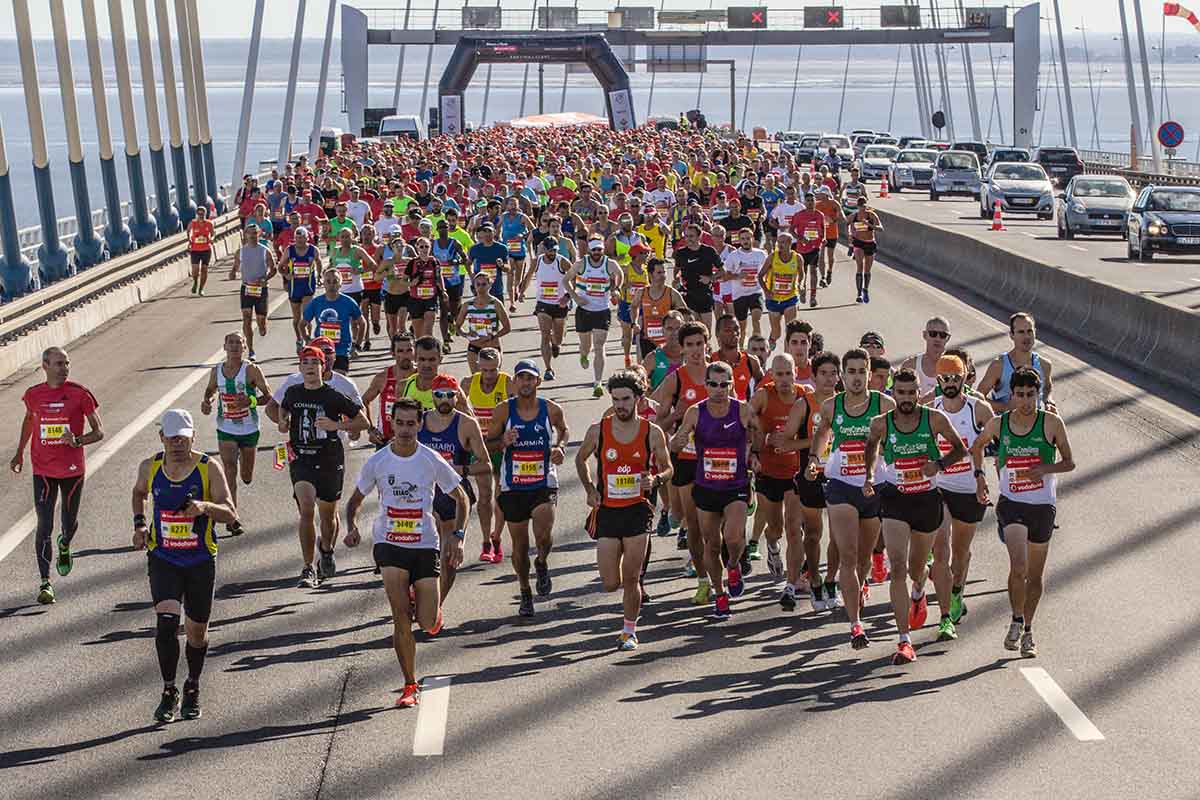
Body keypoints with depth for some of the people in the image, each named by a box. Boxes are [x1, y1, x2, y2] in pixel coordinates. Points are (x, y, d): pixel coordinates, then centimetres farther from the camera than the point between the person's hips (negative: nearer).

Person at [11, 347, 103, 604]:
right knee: (44, 525, -6)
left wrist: (77, 441, -24)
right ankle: (45, 582, -1)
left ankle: (64, 546, 50)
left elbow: (99, 432, -5)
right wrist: (19, 453, 24)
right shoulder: (33, 394, -1)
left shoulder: (80, 394, -8)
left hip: (73, 470, -1)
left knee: (69, 522, 13)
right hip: (42, 470, 1)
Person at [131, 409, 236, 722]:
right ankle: (169, 693, -3)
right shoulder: (150, 467, -1)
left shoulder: (209, 468, -10)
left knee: (197, 631, 10)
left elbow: (231, 514, -16)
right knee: (166, 621, -18)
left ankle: (193, 688, 35)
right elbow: (139, 492, 23)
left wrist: (204, 507, -36)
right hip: (162, 559, 1)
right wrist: (139, 523, 6)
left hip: (200, 561, 0)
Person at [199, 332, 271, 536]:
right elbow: (211, 390, 19)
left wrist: (250, 401, -28)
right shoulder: (216, 371, -1)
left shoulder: (251, 370, -12)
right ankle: (232, 518, -13)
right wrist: (207, 402, -3)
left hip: (249, 430, -1)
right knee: (230, 469, -14)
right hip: (226, 430, 1)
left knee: (247, 478, 13)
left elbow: (269, 396, -11)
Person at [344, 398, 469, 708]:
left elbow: (461, 499, 7)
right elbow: (355, 500, 13)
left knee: (429, 625, -6)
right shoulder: (376, 462, -1)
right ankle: (410, 686, -3)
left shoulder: (432, 461, -4)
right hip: (388, 543, 0)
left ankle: (433, 606, 32)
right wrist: (352, 527, -6)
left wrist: (457, 536, -4)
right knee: (400, 618, -16)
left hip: (425, 545, 0)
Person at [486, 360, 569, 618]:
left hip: (544, 484, -1)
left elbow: (564, 430, 19)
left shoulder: (552, 410, -2)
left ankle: (542, 563, 14)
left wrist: (560, 447, 0)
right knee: (519, 545, 9)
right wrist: (503, 441, -17)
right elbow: (487, 444, 3)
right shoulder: (503, 411, -4)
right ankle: (525, 594, 30)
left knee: (543, 535, -22)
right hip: (512, 487, 1)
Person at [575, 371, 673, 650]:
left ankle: (629, 631, 18)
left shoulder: (652, 432, -4)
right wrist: (590, 489, 3)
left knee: (631, 579, -2)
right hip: (607, 511, 1)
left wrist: (655, 480, -14)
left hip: (638, 510, -1)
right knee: (610, 584, 0)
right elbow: (580, 459, 15)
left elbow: (668, 468, 8)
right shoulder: (597, 430, -3)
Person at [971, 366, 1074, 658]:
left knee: (1035, 575, 11)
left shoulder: (1052, 422, -5)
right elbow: (977, 446, 20)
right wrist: (980, 475, 9)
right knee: (1018, 567, -20)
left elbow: (1069, 462, 1)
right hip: (1011, 504, -1)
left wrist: (1045, 468, -17)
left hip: (1043, 506, 1)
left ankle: (1027, 632, 28)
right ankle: (1016, 620, 2)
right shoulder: (998, 424, 0)